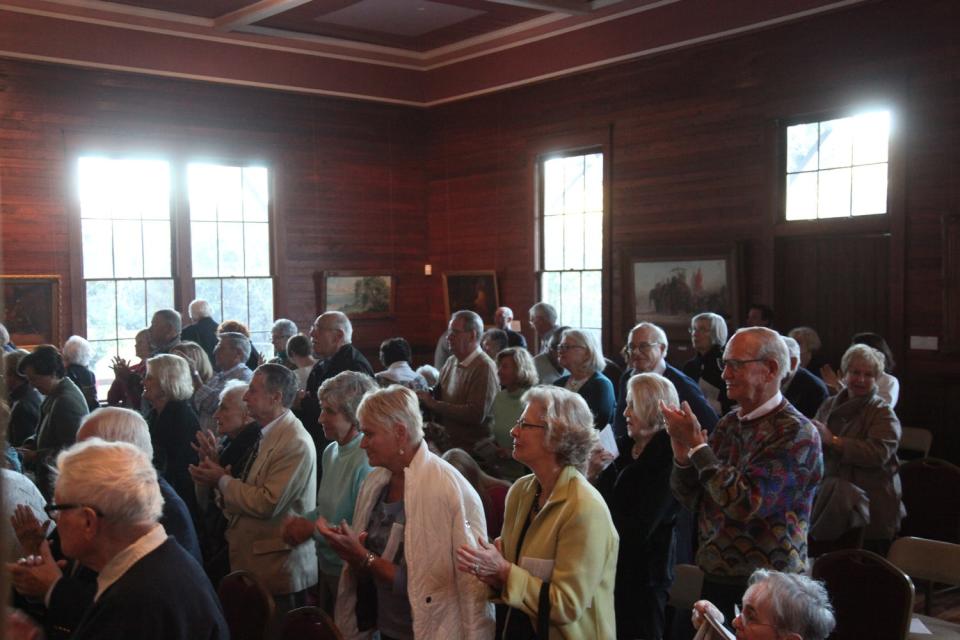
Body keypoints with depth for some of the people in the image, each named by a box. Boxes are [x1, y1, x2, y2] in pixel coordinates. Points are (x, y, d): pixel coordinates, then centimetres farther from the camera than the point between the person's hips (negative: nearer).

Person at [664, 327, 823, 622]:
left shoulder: (795, 432, -15)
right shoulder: (729, 423, 4)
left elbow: (745, 504, -25)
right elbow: (690, 499, 6)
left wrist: (696, 444, -19)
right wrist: (681, 450, -11)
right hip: (714, 576, 6)